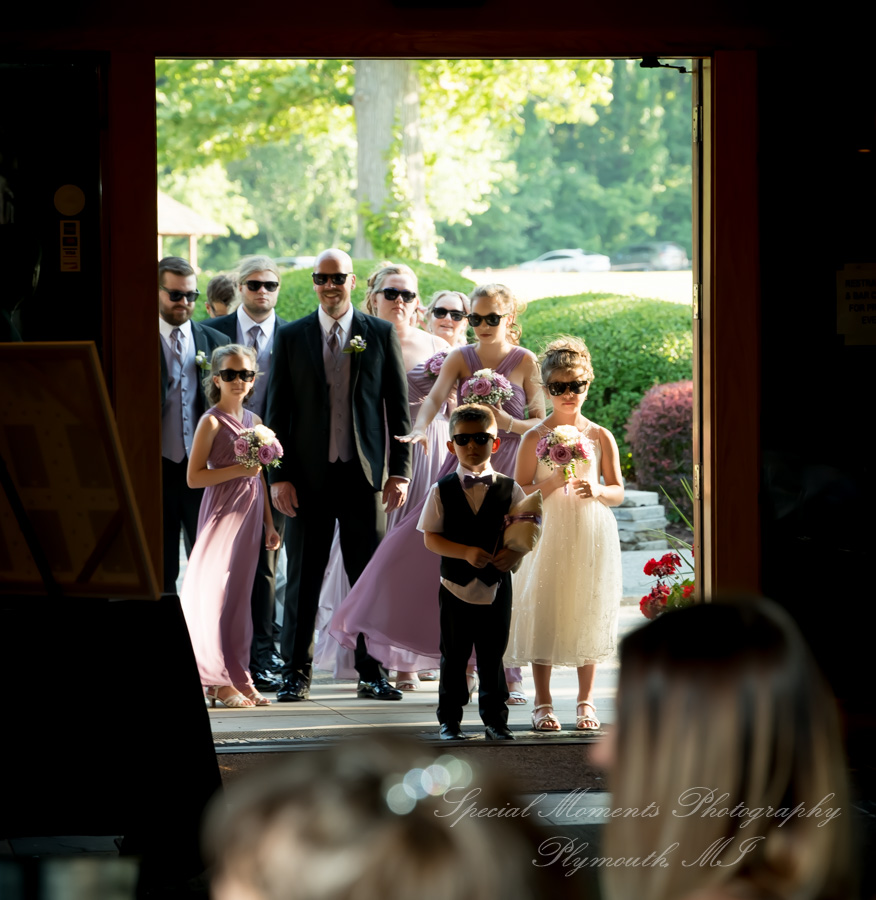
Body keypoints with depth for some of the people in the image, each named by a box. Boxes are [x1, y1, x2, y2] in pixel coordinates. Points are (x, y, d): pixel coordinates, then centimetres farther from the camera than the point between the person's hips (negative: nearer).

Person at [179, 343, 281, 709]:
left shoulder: (254, 421, 13)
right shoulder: (212, 422, -6)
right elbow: (194, 477, -11)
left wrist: (269, 523, 18)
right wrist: (238, 470, -19)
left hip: (249, 514, 6)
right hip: (221, 512, -6)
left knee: (240, 595, 8)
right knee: (216, 593, -6)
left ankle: (238, 678, 12)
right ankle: (218, 681, -2)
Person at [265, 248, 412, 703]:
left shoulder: (381, 334, 5)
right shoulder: (291, 337, 5)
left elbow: (398, 407, 6)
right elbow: (277, 411, 5)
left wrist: (399, 471, -1)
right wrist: (279, 475, -3)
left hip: (364, 474, 0)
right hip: (309, 475, 0)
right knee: (303, 576, 3)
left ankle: (372, 673, 11)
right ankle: (296, 671, 11)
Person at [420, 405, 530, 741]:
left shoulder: (509, 489, 2)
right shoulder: (442, 490, -1)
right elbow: (431, 538, -5)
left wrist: (516, 552, -17)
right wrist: (466, 553, -19)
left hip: (496, 586, 1)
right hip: (456, 585, -1)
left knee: (492, 656, 7)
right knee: (454, 655, 5)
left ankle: (495, 718, 16)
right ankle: (449, 719, 13)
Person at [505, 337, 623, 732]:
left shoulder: (600, 437, 5)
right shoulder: (534, 438, 1)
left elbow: (618, 491, 6)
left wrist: (597, 490, -15)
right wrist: (552, 483, -16)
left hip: (591, 536, 1)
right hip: (547, 534, -1)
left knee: (588, 614, 4)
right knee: (543, 613, -2)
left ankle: (586, 702, 15)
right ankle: (542, 703, 8)